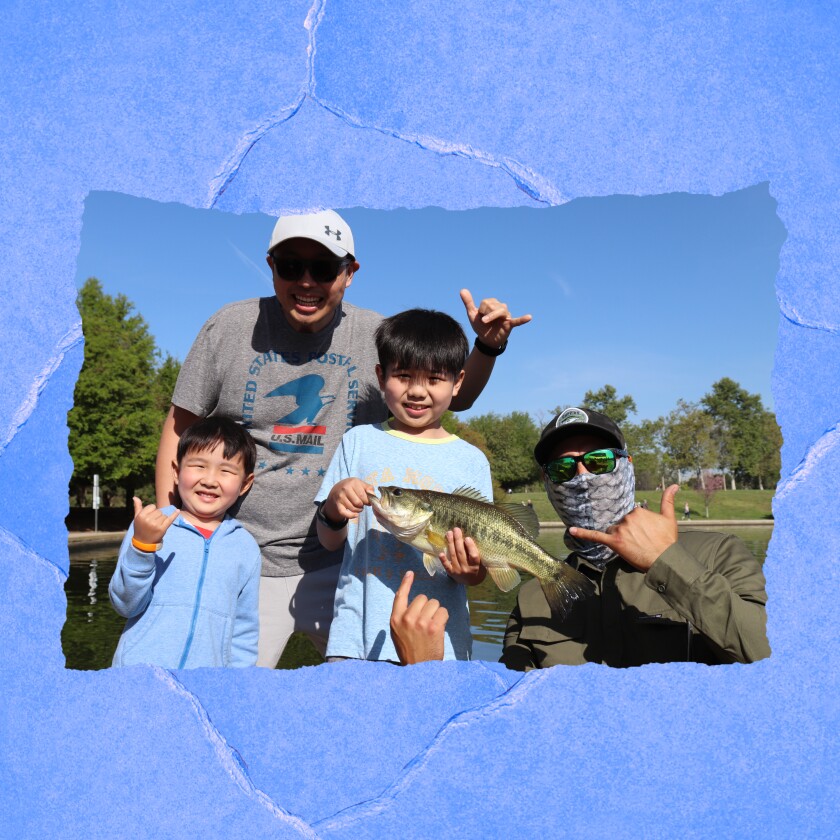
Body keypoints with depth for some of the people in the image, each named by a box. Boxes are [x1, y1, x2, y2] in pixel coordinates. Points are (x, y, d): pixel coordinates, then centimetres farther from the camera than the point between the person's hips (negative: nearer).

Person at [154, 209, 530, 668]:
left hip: (341, 563, 1)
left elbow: (456, 397, 10)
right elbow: (180, 426, 3)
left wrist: (488, 347, -10)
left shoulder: (377, 338, -1)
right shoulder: (231, 328, -3)